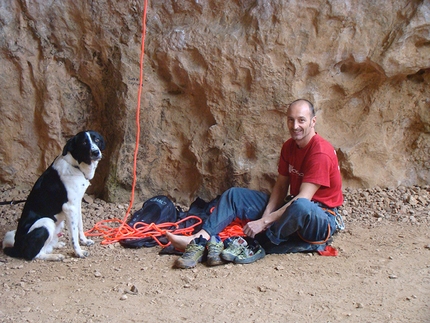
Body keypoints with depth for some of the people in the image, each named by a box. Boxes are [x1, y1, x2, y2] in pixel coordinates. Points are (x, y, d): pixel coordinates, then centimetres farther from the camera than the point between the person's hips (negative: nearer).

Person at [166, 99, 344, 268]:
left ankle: (253, 245, -28)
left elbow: (303, 198, -26)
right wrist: (266, 216, -15)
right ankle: (199, 239, -18)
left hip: (321, 220, -8)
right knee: (234, 194, 1)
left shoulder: (321, 152, -21)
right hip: (292, 210, 8)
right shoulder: (289, 146, 5)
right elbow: (280, 187, 3)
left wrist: (264, 221, -28)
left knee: (301, 207, -44)